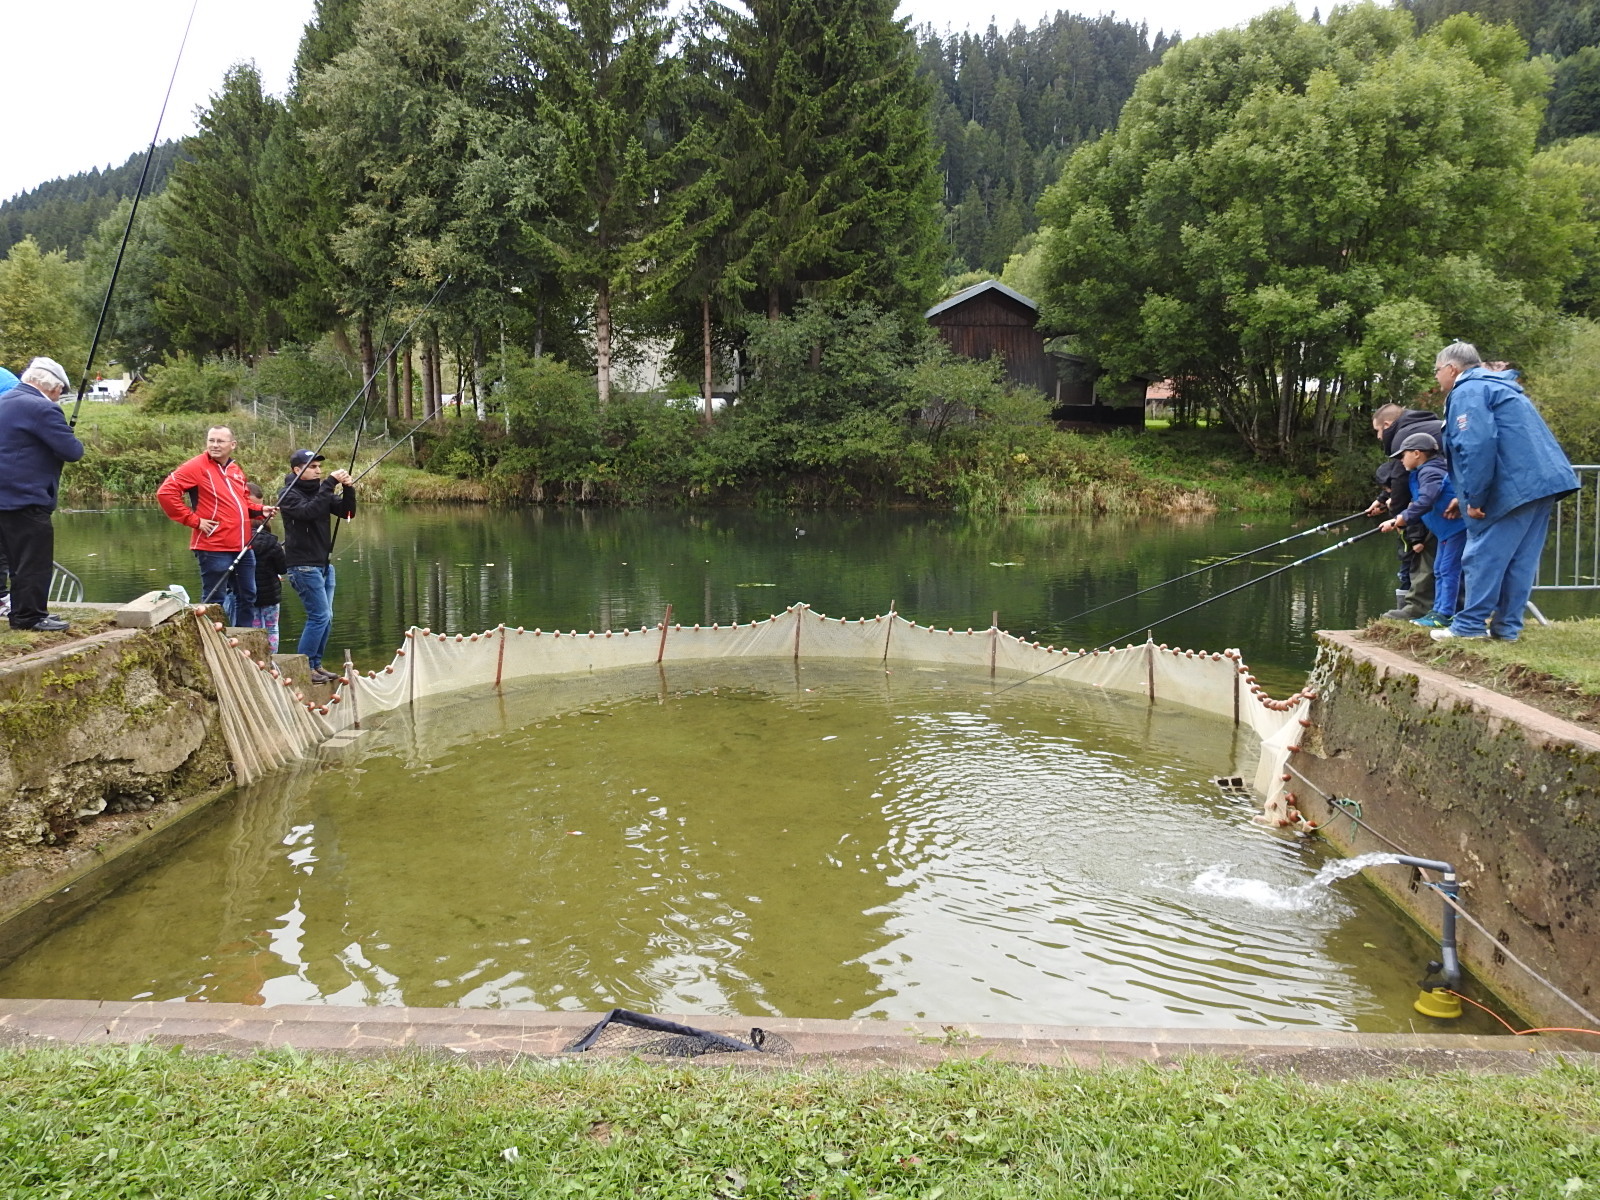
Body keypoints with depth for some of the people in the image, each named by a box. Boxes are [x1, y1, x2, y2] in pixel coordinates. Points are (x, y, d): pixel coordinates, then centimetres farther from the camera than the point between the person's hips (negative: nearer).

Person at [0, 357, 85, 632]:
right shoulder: (41, 408, -15)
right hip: (27, 499, -10)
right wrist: (73, 442, 5)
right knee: (35, 560, -3)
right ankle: (30, 616, 1)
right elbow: (72, 451, -17)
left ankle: (22, 613, 22)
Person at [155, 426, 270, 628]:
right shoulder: (197, 466, -9)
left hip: (242, 547, 8)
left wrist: (259, 510, 8)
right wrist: (194, 520, -16)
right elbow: (165, 492, -16)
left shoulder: (236, 470, 14)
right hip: (214, 549, -8)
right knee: (214, 602, -2)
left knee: (248, 596, 16)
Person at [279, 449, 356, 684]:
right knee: (319, 616, -11)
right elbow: (309, 511, -28)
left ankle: (315, 665, 19)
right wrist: (330, 484, -29)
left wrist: (348, 489, -10)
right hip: (303, 566, -8)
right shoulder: (290, 494, -10)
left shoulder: (320, 491, 12)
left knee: (326, 618, 9)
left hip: (324, 564, 8)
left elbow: (347, 512, 7)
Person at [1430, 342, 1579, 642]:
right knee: (1519, 561, 10)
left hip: (1513, 489, -10)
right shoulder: (1495, 387, 26)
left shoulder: (1467, 392, -7)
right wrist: (1465, 496, 27)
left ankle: (1470, 625, 0)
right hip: (1542, 483, 10)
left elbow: (1478, 445, -21)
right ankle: (1507, 627, 14)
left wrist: (1474, 497, -16)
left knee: (1484, 556, -3)